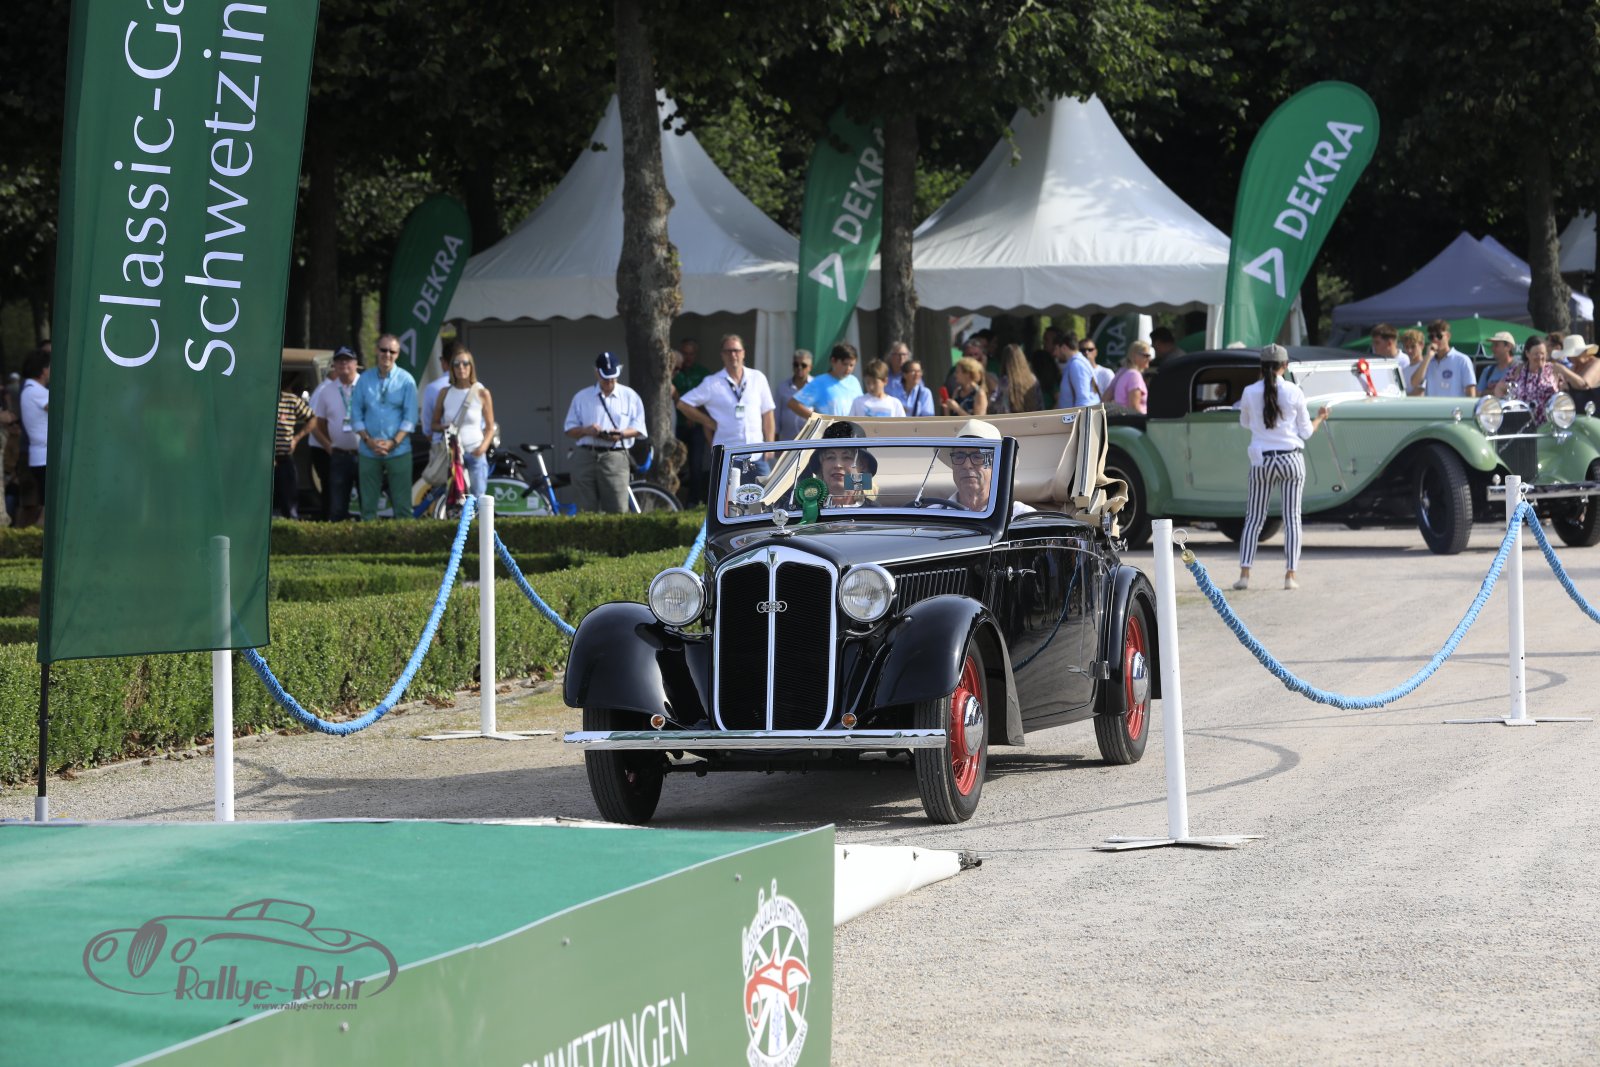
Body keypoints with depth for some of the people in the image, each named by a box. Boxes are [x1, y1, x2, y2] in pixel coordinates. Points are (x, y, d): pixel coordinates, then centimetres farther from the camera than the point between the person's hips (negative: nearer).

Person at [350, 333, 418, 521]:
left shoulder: (405, 380, 1)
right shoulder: (364, 379, 7)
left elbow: (410, 417, -1)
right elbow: (356, 414, 7)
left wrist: (393, 442, -11)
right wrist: (368, 440, -7)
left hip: (398, 450, -2)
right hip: (368, 451, 2)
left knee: (402, 503, -3)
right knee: (368, 504, 3)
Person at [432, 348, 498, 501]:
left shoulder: (482, 393, 2)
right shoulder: (445, 393, 7)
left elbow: (490, 427, 6)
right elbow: (434, 423, 15)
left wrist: (483, 447, -13)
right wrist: (443, 428, -8)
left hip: (475, 453, -1)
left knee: (478, 496, -5)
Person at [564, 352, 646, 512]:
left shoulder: (630, 397, 12)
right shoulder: (582, 397, 15)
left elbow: (638, 428, 9)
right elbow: (570, 429, 14)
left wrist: (620, 434, -10)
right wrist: (586, 431, -8)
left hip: (615, 458, -1)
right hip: (585, 456, 1)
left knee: (617, 510, -11)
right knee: (586, 510, -1)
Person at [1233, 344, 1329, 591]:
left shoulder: (1250, 392, -4)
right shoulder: (1294, 392, -5)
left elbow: (1245, 423, 14)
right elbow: (1305, 432, 2)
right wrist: (1320, 418, 21)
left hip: (1262, 461, 1)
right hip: (1291, 458, -1)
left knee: (1254, 518, 7)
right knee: (1292, 518, 4)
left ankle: (1244, 574, -3)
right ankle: (1290, 575, -1)